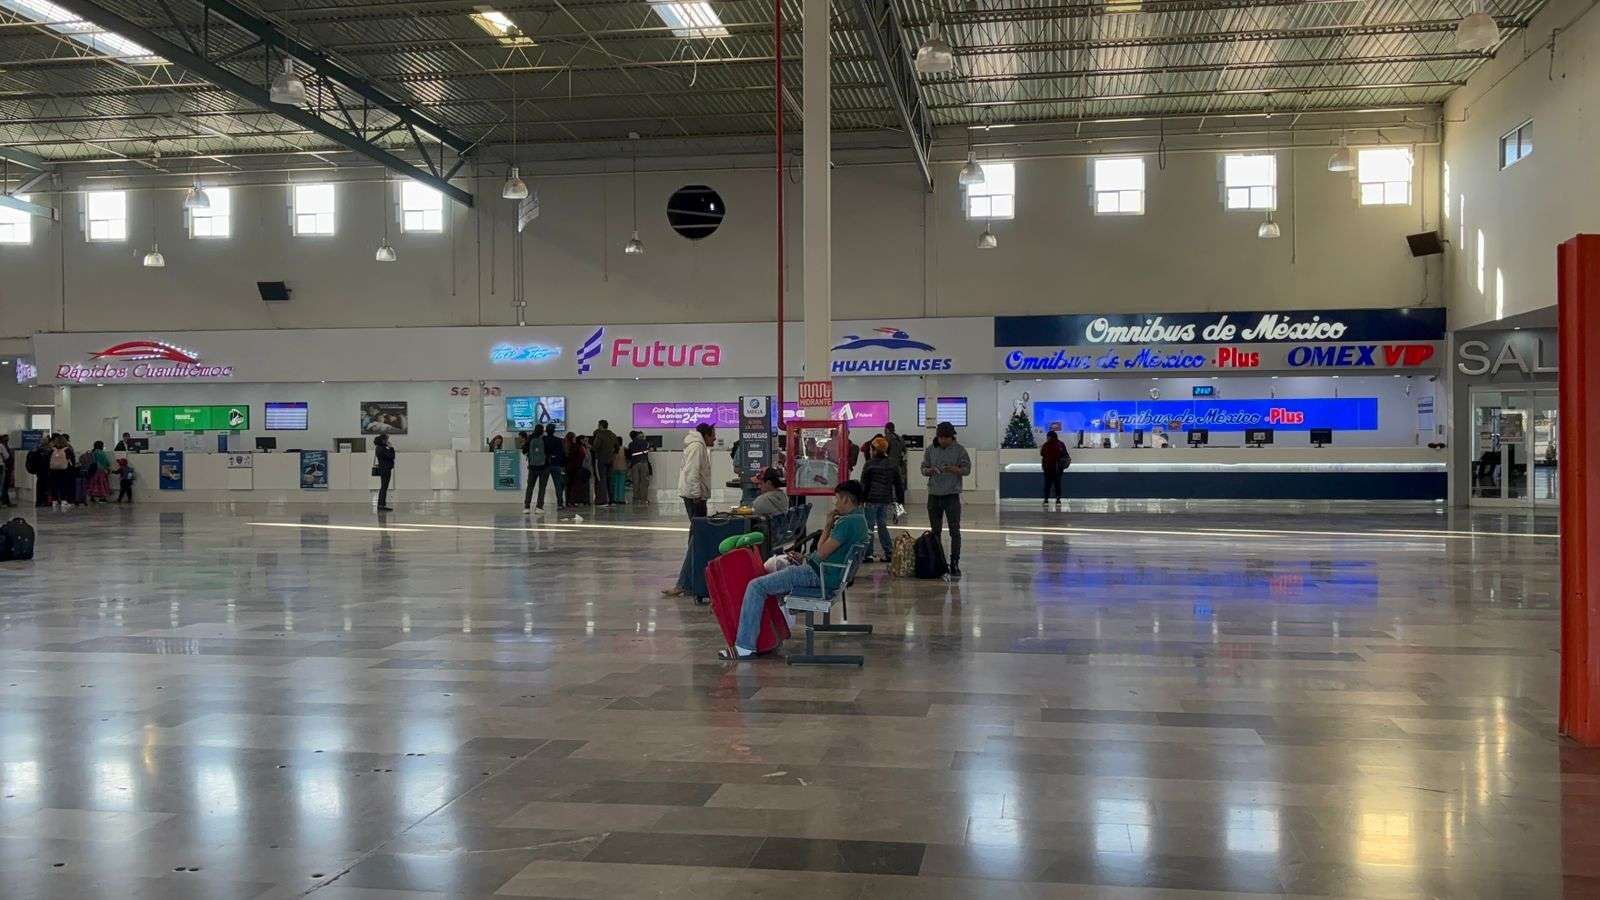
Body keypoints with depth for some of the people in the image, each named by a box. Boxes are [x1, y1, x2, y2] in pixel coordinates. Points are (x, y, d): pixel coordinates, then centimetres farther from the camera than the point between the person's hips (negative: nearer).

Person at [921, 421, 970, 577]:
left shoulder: (959, 450, -2)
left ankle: (954, 564, -3)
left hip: (952, 495, -3)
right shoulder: (931, 450, 6)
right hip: (934, 494, 3)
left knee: (955, 531, -5)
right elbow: (923, 469, 10)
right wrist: (930, 470, -13)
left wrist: (954, 469, -21)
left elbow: (967, 469, -3)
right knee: (935, 531, 9)